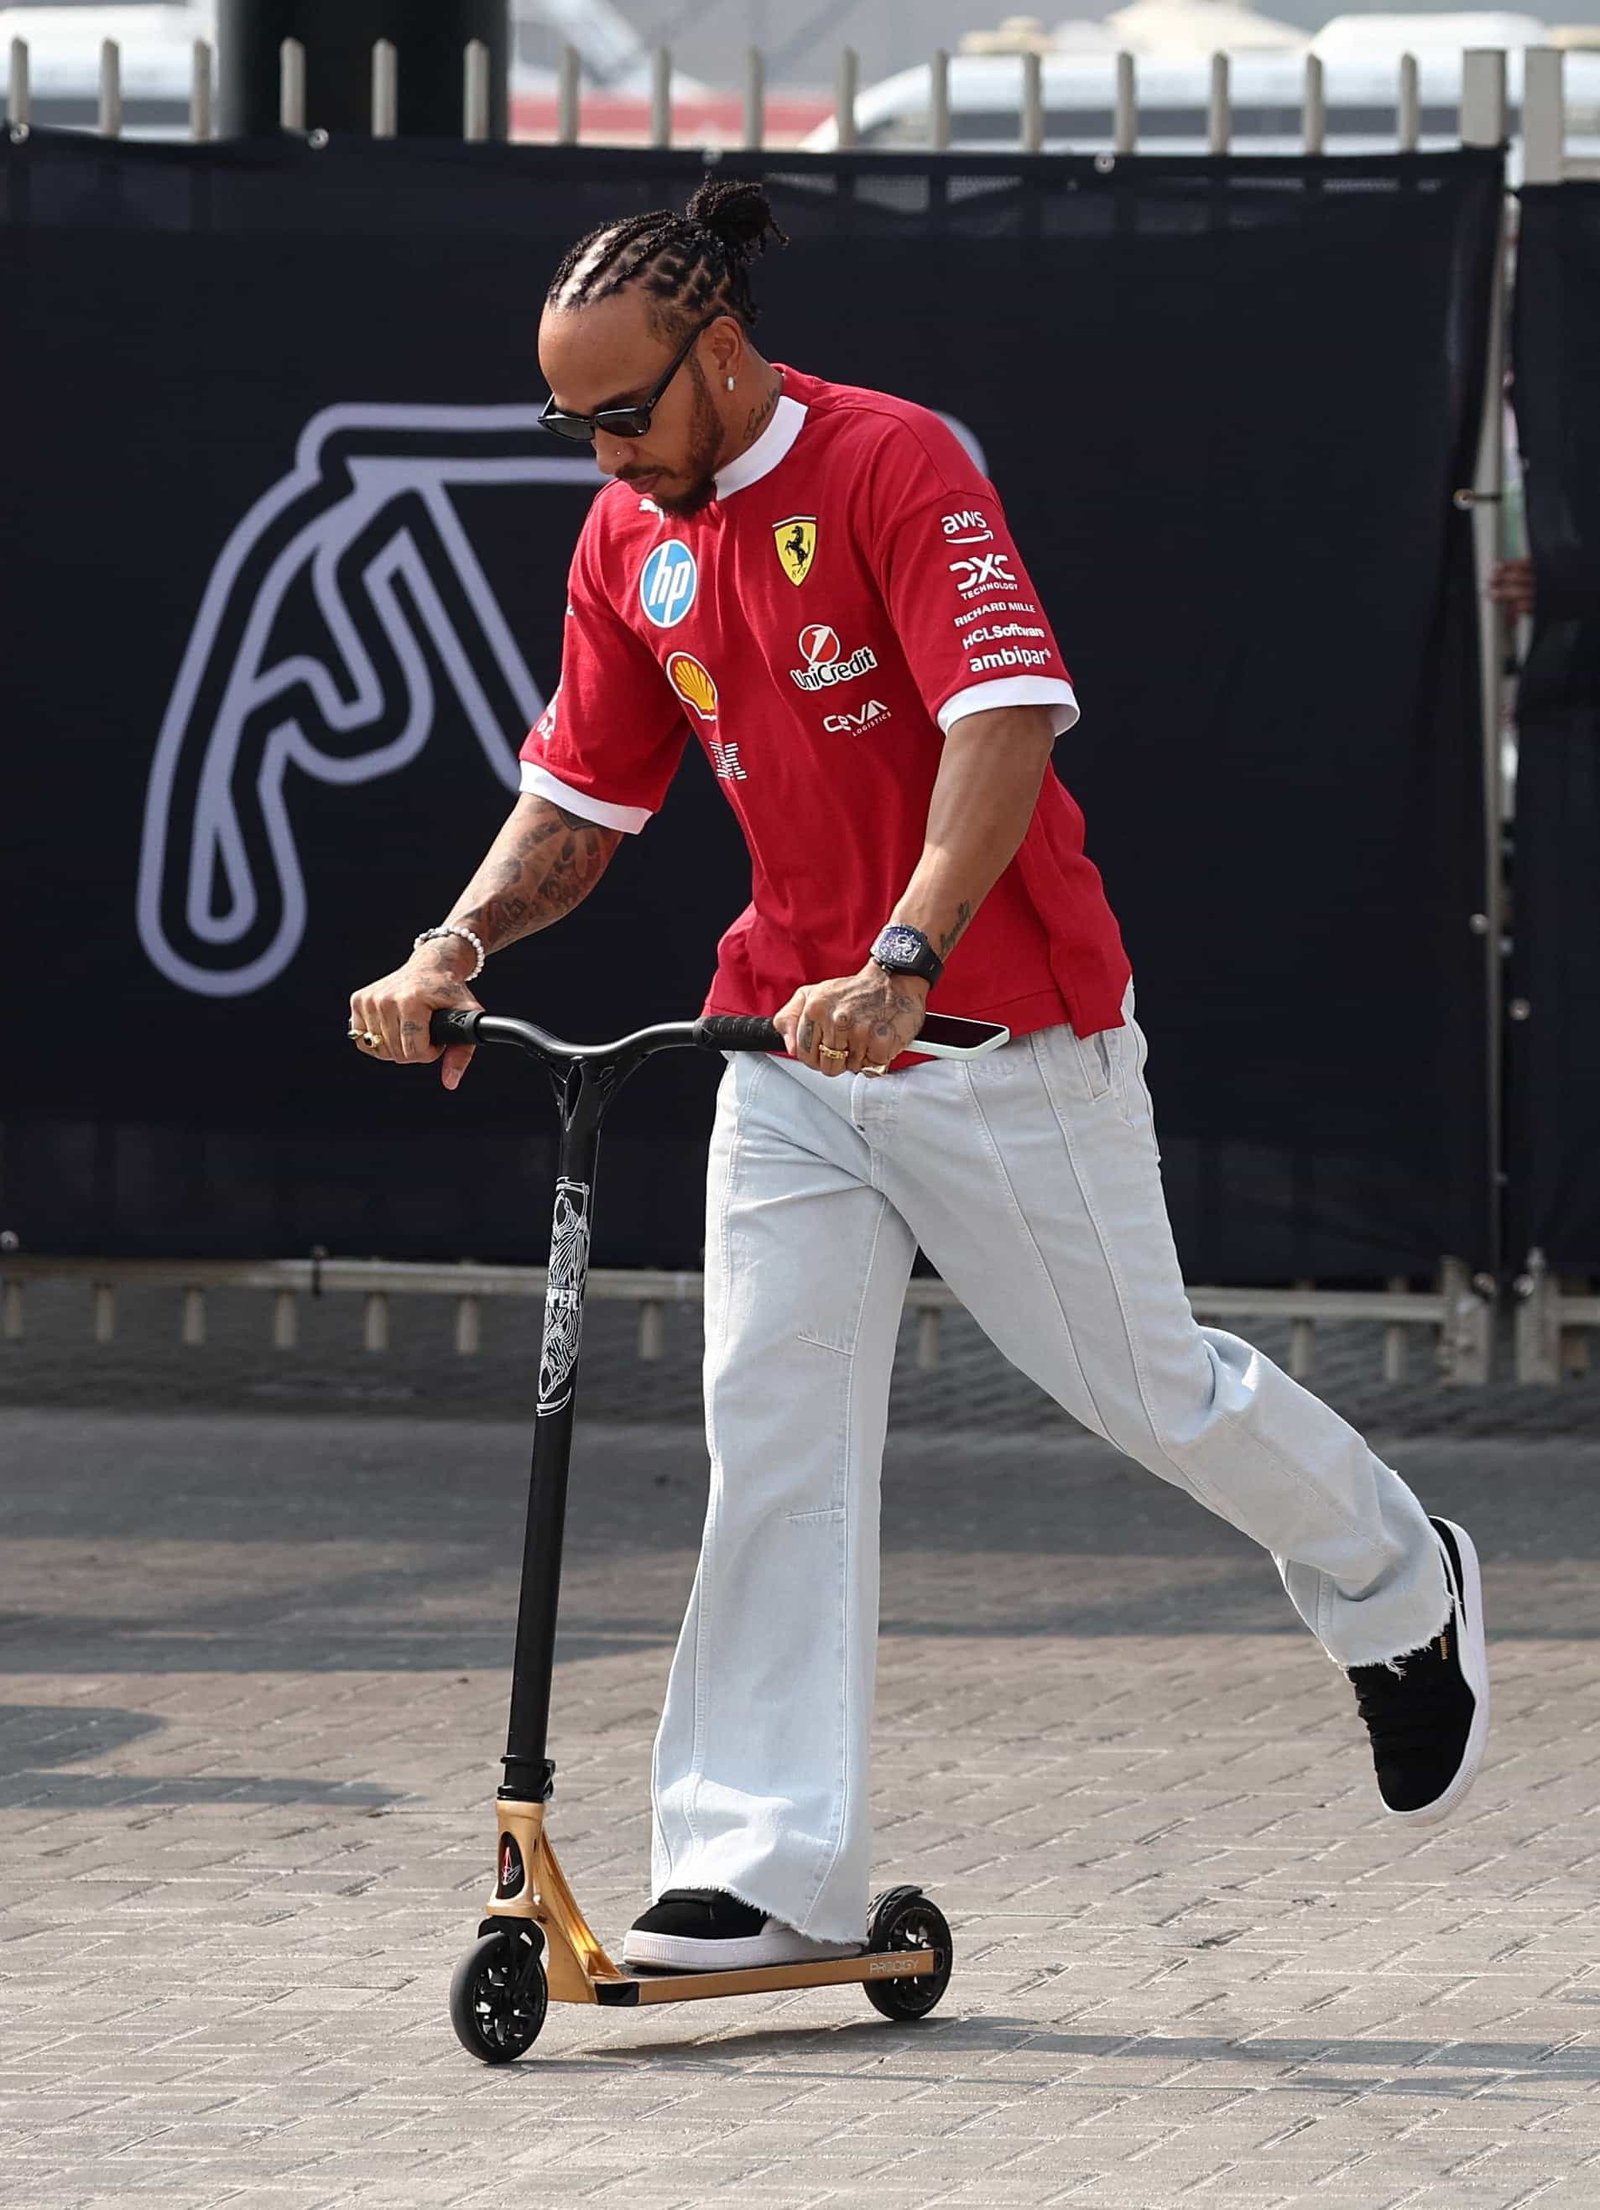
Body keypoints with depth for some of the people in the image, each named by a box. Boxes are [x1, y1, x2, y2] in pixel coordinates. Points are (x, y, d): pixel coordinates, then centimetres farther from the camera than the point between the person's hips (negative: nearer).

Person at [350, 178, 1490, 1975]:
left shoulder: (895, 466, -16)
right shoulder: (628, 540, 6)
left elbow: (1005, 726, -28)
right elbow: (576, 801, 11)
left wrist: (901, 963, -40)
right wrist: (456, 948, -9)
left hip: (1005, 1031, -6)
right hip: (790, 1036, 6)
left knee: (1145, 1388, 6)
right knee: (773, 1426, -6)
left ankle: (1397, 1585, 36)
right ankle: (771, 1874, -8)